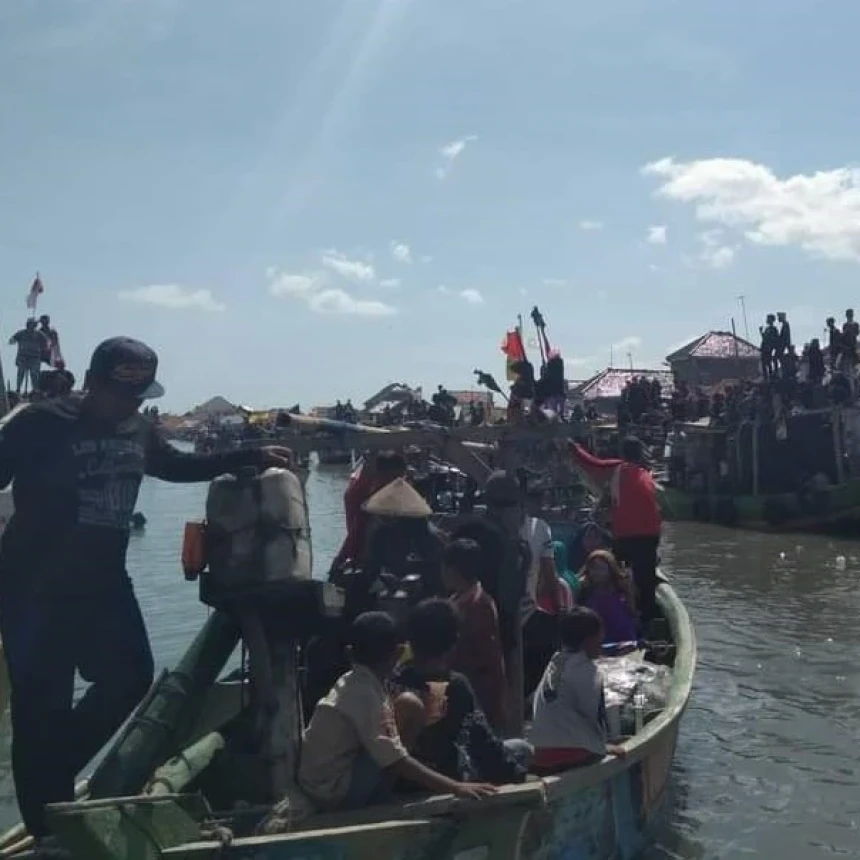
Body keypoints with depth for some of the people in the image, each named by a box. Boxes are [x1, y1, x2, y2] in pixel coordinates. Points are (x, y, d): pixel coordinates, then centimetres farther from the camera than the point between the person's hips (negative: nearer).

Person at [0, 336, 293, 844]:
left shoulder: (138, 431, 6)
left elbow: (180, 465, 21)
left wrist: (252, 457, 18)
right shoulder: (42, 425, -13)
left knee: (131, 676, 10)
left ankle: (53, 778, 30)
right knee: (43, 704, 0)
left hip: (103, 582, 7)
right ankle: (51, 832, 16)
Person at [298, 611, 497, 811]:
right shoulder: (365, 694, -20)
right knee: (410, 707, -14)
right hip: (336, 792, -9)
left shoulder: (352, 683, 6)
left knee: (406, 706, 15)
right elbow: (396, 760, -25)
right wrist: (454, 787, -26)